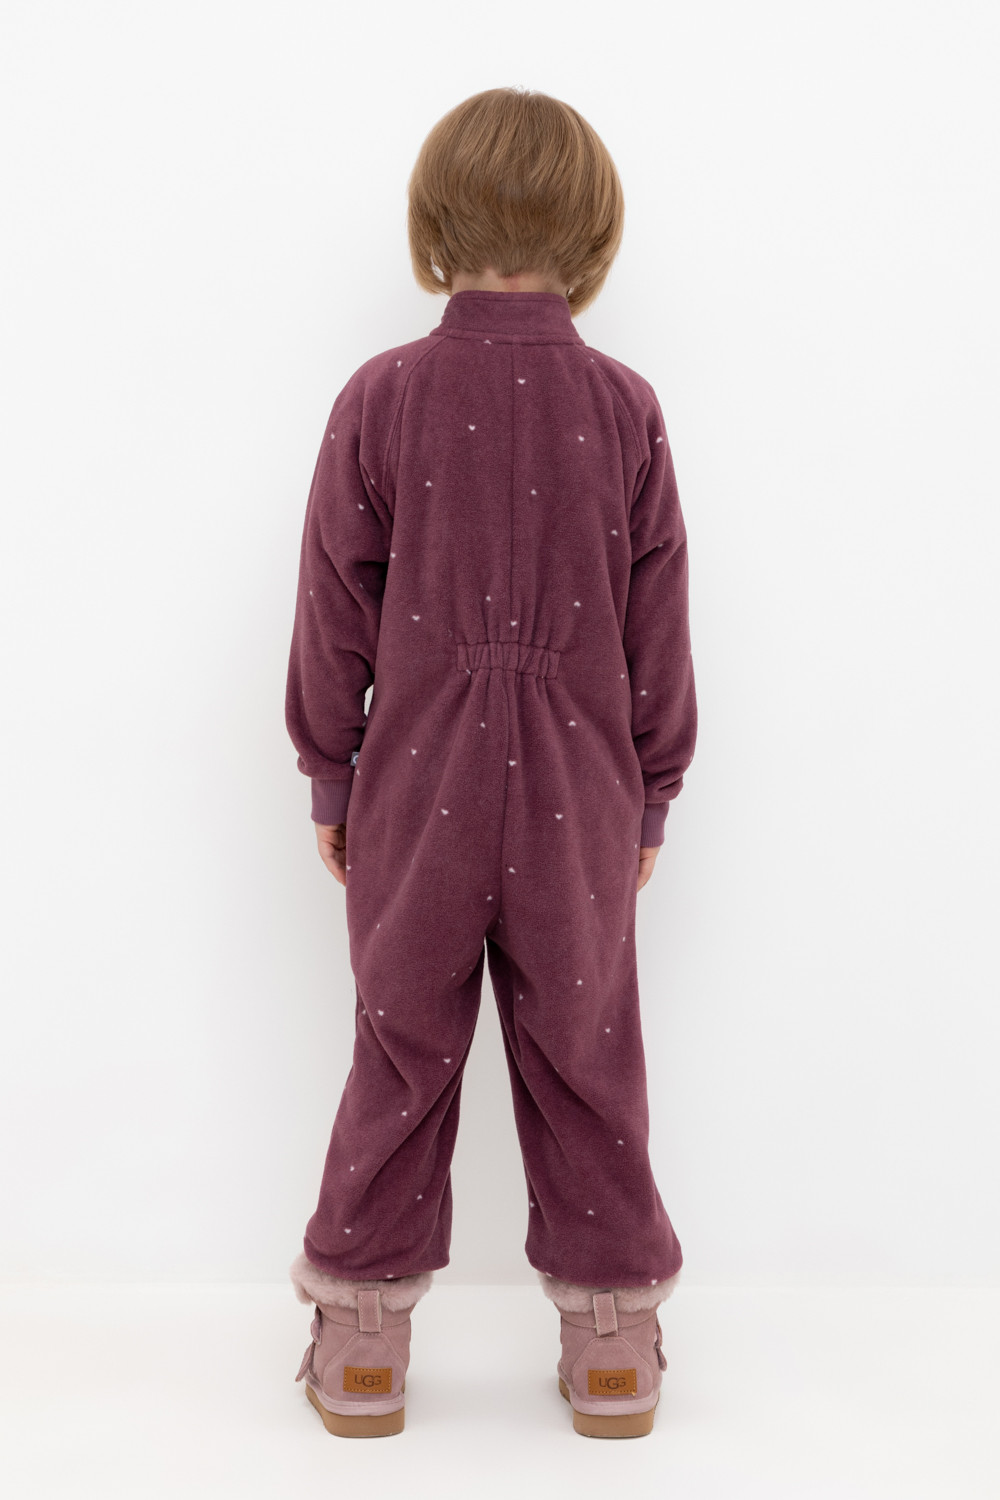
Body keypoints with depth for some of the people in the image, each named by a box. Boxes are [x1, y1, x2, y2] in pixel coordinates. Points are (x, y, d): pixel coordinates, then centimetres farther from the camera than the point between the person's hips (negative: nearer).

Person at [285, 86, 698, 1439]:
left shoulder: (381, 398, -6)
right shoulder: (625, 408, -4)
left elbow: (335, 617, -2)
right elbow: (658, 628, 0)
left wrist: (330, 780, 9)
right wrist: (652, 797, 10)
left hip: (415, 790, 0)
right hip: (579, 798, 1)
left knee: (403, 1054, 13)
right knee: (584, 1059, 12)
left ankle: (364, 1335, 26)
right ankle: (612, 1335, 26)